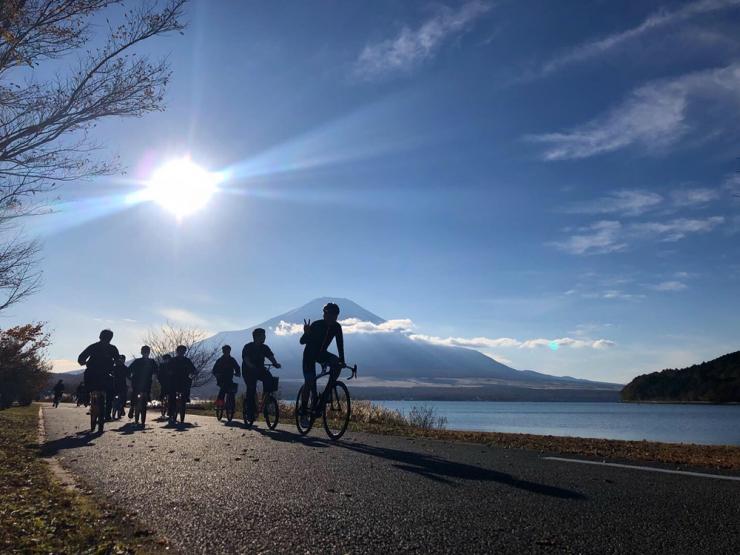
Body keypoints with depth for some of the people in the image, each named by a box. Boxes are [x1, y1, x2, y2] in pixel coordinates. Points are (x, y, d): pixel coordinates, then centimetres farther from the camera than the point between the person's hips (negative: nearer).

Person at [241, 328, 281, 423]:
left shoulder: (264, 348, 1)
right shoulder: (248, 347, -12)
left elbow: (271, 357, -11)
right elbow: (246, 361, -24)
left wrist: (276, 363, -32)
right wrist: (254, 367, -42)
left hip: (260, 370, 4)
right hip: (248, 371, -4)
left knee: (269, 378, -25)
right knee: (251, 389, -17)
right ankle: (250, 413, -6)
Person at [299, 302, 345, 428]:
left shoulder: (337, 327, -14)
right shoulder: (316, 325, -26)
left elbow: (340, 343, -9)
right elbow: (302, 341, -24)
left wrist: (342, 360, -18)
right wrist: (306, 333, -45)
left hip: (322, 353, 4)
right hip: (310, 354, -4)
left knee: (337, 364, -25)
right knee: (309, 383, -11)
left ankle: (327, 392, -11)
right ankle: (303, 413, 0)